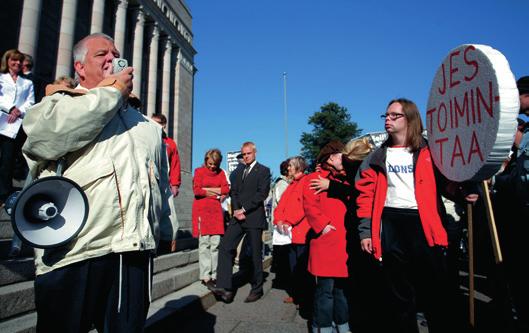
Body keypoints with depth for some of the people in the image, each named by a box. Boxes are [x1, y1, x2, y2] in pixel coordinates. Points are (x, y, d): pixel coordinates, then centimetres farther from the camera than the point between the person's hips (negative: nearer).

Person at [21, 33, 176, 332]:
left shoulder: (147, 124, 22)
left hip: (136, 252, 4)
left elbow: (163, 184, 24)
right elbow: (42, 132, -17)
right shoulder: (61, 101, 8)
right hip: (75, 254, -4)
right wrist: (112, 92, -8)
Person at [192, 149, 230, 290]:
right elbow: (197, 190, -8)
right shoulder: (199, 171, 3)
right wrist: (217, 193, -2)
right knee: (204, 243, -4)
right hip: (202, 209, -3)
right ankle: (205, 277, 1)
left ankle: (214, 275, 8)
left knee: (216, 243, 1)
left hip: (216, 209, 3)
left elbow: (226, 189, 1)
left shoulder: (221, 172, 13)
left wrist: (207, 189, -6)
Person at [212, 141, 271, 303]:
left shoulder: (263, 171, 2)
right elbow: (233, 192, 12)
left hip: (254, 217, -5)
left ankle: (257, 289, 14)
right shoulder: (239, 172, 21)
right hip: (238, 217, 5)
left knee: (255, 254, 1)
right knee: (225, 247, -8)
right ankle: (225, 287, -8)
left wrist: (244, 209, -13)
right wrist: (236, 210, -5)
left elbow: (262, 193, -9)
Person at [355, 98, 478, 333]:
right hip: (390, 226, 1)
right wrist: (365, 231, -2)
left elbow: (444, 182, 7)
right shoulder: (377, 157, 9)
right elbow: (366, 195, 5)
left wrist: (460, 193, -15)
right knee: (399, 293, 11)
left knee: (436, 289, 5)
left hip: (424, 224, -1)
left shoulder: (428, 151, 7)